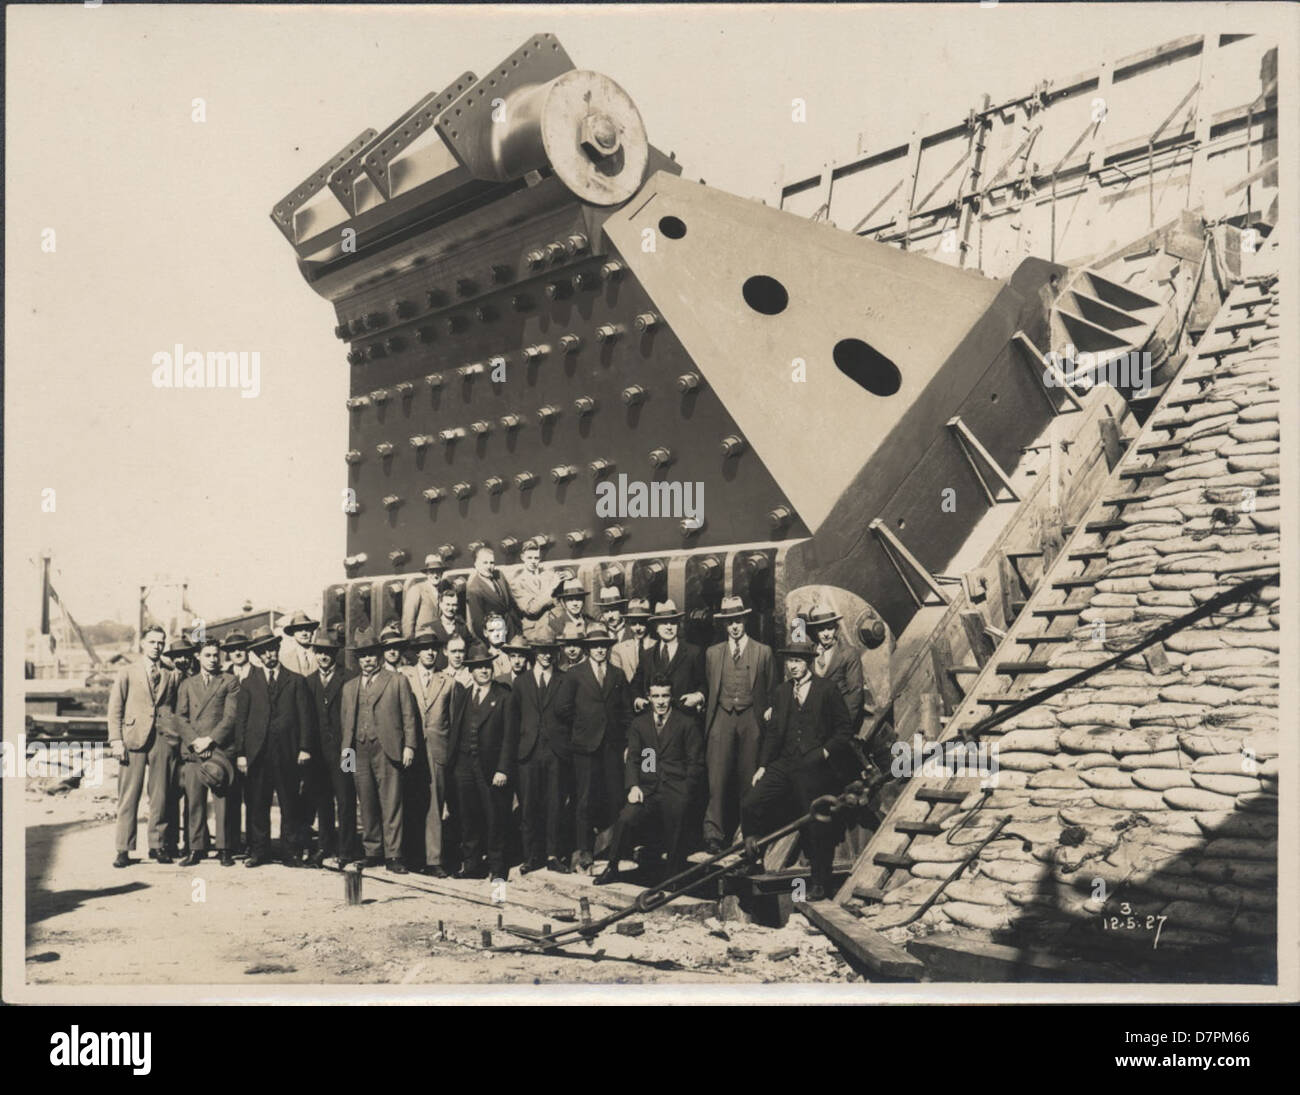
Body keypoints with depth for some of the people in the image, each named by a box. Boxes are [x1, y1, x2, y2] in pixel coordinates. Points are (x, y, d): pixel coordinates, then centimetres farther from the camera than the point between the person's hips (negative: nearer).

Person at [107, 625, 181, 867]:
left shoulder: (171, 676, 16)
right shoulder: (127, 673, 11)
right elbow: (115, 709, 6)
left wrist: (177, 736, 3)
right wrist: (116, 740, -4)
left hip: (164, 739, 2)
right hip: (134, 738, -2)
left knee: (161, 796, 3)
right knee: (129, 796, -2)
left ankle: (158, 845, 13)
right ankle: (124, 849, 3)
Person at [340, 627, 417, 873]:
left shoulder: (397, 681, 8)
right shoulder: (349, 687, 19)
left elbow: (408, 716, 4)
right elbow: (345, 721, 19)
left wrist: (409, 746, -4)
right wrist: (346, 748, 7)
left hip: (387, 750, -4)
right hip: (359, 752, 4)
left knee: (391, 804, -6)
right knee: (367, 805, 5)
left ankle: (393, 855, -4)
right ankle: (373, 852, 14)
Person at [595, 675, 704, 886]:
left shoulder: (687, 724, 6)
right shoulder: (638, 724, 15)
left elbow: (696, 763, 4)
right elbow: (632, 758, 9)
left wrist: (684, 793, -7)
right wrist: (633, 786, -8)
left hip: (675, 791, -2)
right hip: (647, 789, 2)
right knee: (626, 818, -23)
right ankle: (612, 868, -6)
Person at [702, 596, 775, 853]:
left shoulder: (763, 652, 8)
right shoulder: (712, 653, 12)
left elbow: (770, 691, 11)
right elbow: (708, 689, 14)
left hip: (750, 719, 0)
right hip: (721, 719, 1)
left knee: (748, 779, 2)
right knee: (718, 778, -8)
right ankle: (714, 834, -9)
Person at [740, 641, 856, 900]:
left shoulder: (827, 690, -2)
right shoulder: (782, 692, 13)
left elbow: (845, 729, 0)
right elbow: (773, 732, 14)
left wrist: (826, 751, -13)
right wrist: (762, 766, 8)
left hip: (815, 767, -5)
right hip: (784, 764, 5)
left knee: (817, 825, 1)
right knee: (749, 804, -8)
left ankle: (820, 884, 15)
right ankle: (751, 857, 12)